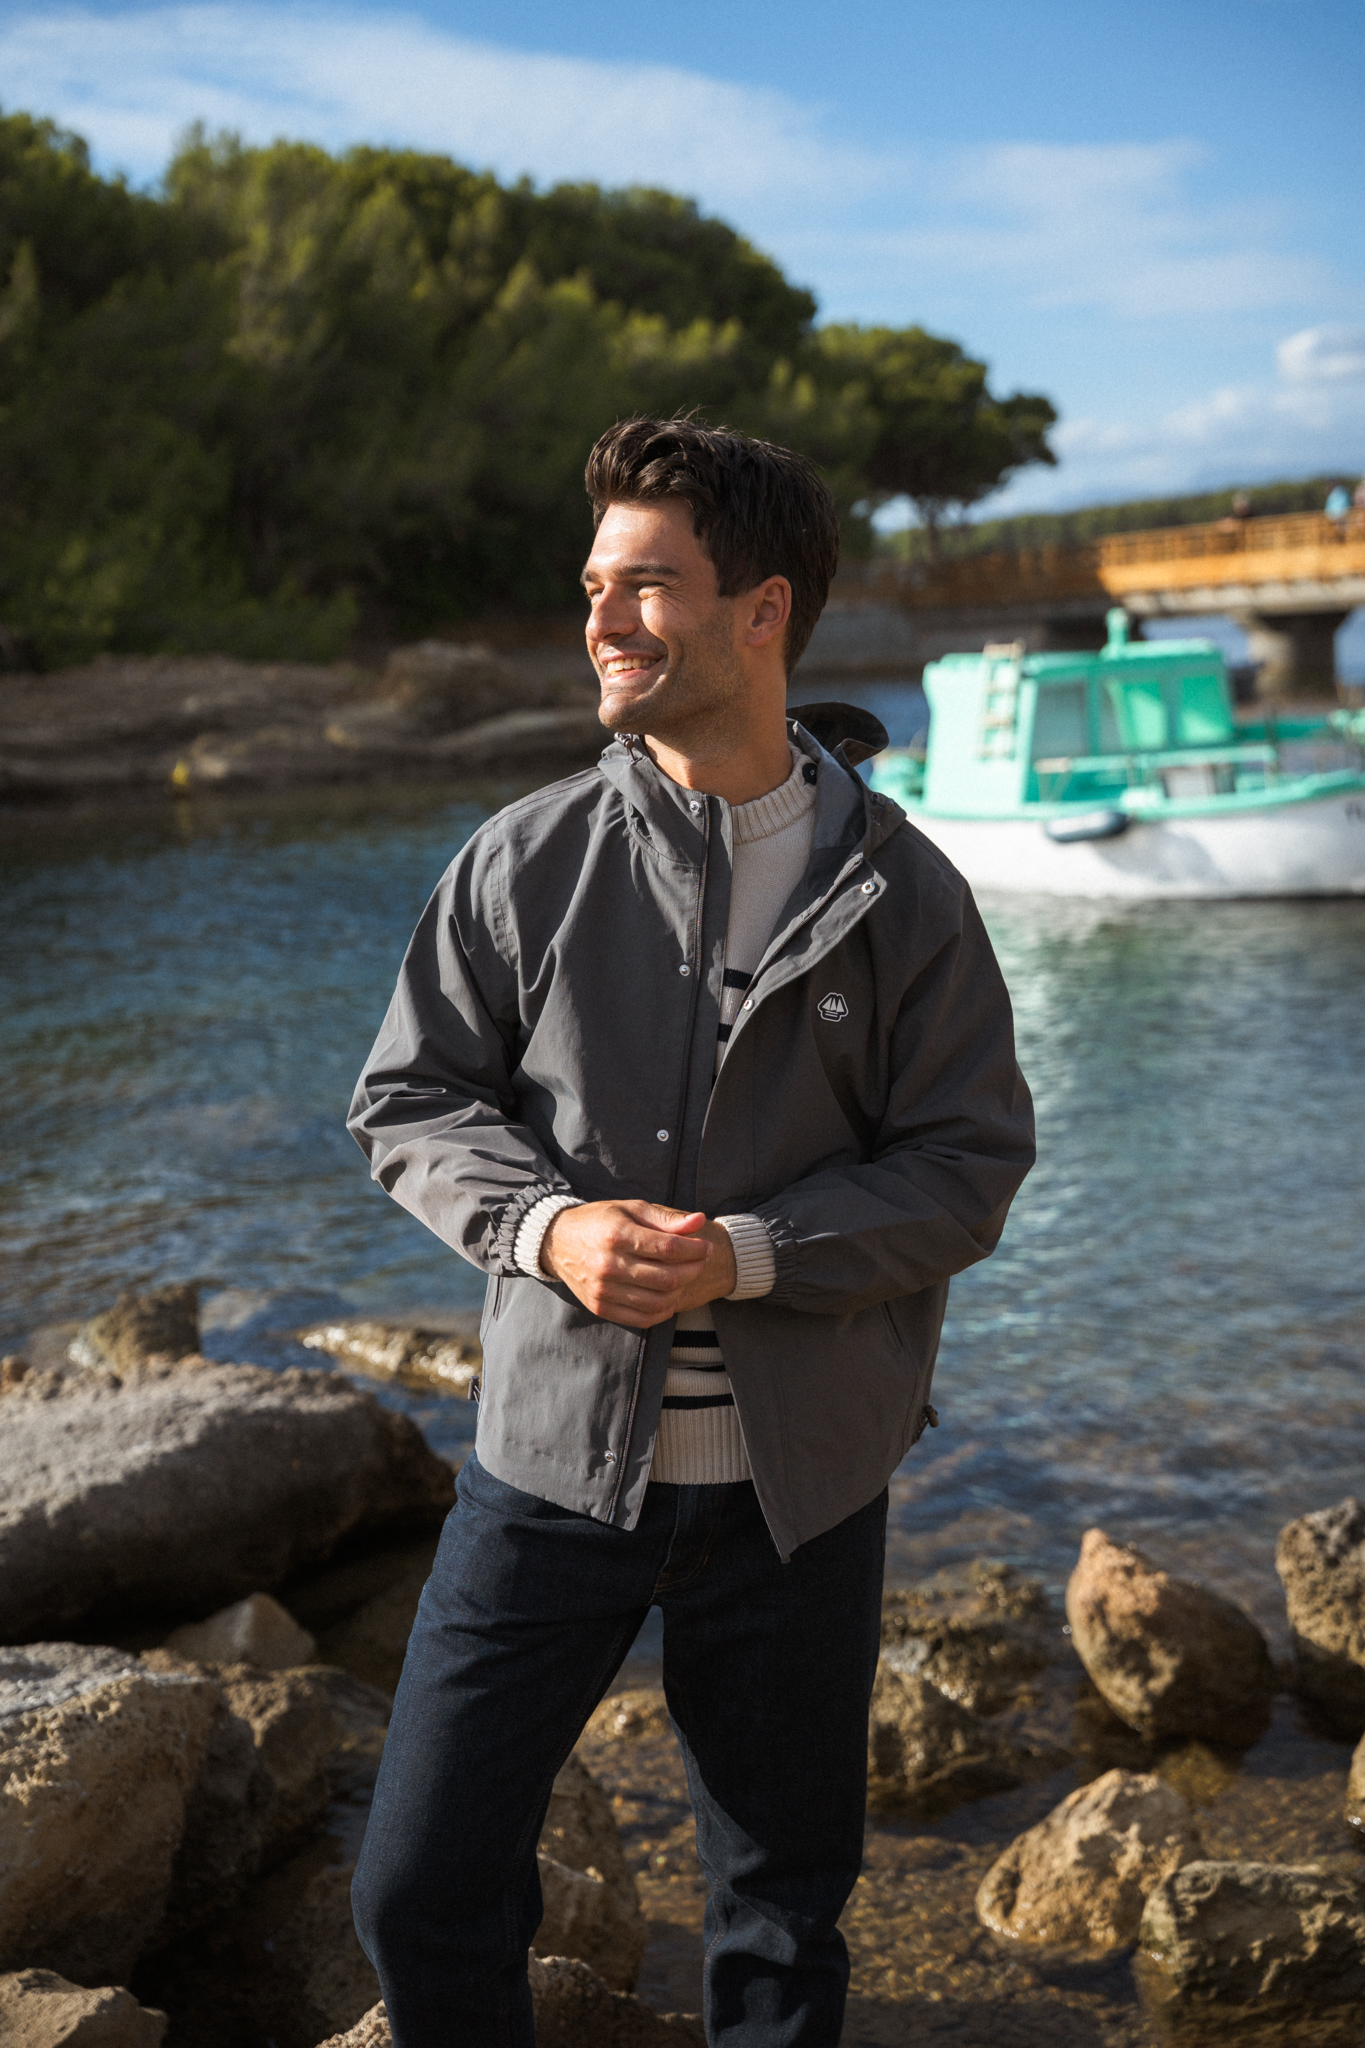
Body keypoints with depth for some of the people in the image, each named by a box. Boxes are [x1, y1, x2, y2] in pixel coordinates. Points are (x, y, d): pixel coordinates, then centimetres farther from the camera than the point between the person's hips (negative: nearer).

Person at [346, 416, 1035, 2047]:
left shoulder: (898, 892, -4)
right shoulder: (527, 859, -2)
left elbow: (969, 1166, -4)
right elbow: (409, 1101, 3)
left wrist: (747, 1254, -19)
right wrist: (548, 1226, -16)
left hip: (795, 1480, 0)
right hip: (557, 1443, 1)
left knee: (784, 1908, 16)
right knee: (423, 1884, 5)